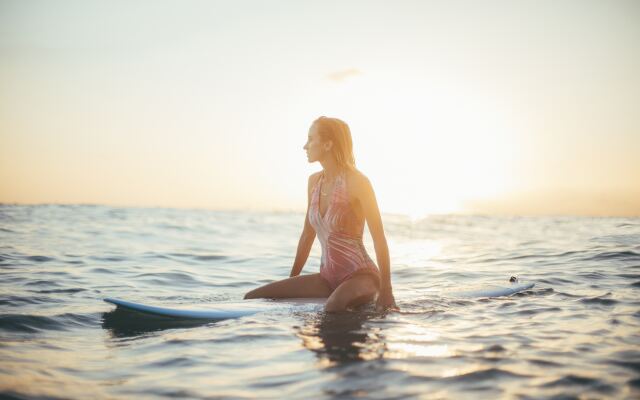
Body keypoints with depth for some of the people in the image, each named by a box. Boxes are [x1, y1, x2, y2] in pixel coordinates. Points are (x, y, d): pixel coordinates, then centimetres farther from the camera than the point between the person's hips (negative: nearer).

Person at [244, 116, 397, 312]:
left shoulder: (356, 181, -14)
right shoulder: (314, 181, 8)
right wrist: (290, 283, 20)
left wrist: (385, 291, -19)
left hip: (361, 275, -7)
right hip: (328, 277, 7)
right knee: (252, 298, -4)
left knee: (332, 308, -42)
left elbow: (379, 238, -15)